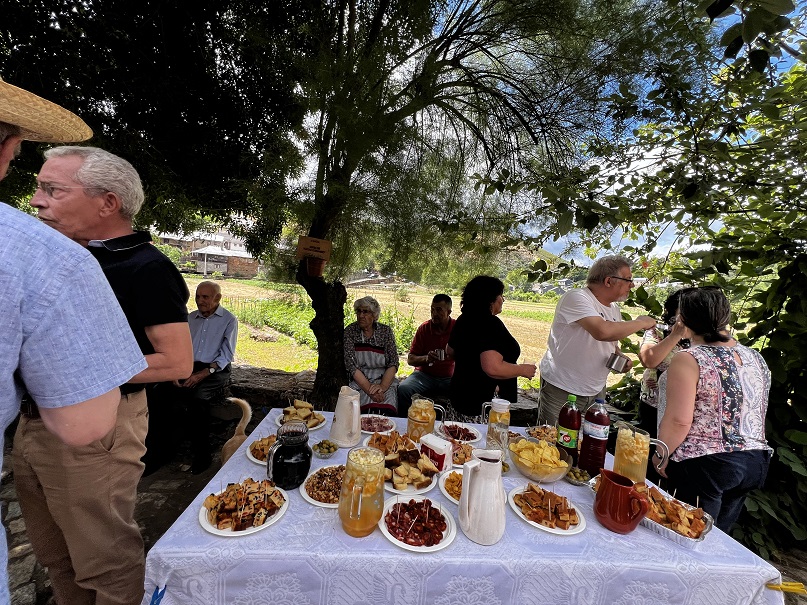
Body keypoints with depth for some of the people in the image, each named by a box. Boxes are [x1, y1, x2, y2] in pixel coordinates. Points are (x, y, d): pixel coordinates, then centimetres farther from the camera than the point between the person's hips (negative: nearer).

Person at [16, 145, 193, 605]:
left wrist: (80, 370, -20)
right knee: (54, 555, 24)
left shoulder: (147, 267, -17)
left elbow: (178, 363, -21)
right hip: (35, 420, 8)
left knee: (106, 560, 9)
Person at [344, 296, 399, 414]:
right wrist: (369, 389, -21)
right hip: (359, 381, 0)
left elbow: (393, 363, -3)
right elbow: (351, 365, -10)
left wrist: (382, 386, -20)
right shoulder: (350, 331, -2)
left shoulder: (385, 331, 1)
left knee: (385, 411, -27)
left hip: (385, 380, 1)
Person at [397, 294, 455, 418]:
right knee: (403, 389, -26)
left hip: (450, 378, -1)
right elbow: (410, 359, 3)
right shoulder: (424, 328, 1)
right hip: (425, 375, 1)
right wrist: (426, 358, -18)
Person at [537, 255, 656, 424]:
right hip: (561, 391, -8)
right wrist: (641, 323, -17)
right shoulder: (576, 298, -18)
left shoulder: (614, 309, 9)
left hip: (596, 391, 8)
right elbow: (602, 331, -34)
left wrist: (622, 358, 0)